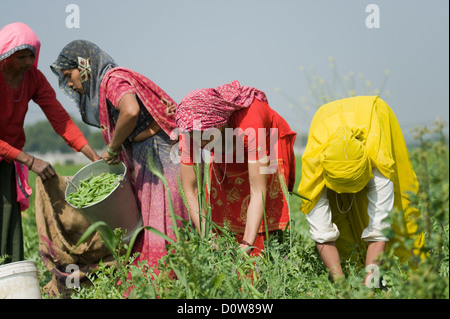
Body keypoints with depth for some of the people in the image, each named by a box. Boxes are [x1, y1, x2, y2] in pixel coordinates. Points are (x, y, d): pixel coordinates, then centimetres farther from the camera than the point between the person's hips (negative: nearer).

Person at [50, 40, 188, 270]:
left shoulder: (114, 79, -10)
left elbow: (130, 111, -32)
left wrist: (113, 148, -19)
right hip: (146, 159, 10)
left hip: (162, 154, -10)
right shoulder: (100, 89, 19)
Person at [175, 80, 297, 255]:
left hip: (269, 147, -3)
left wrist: (246, 246, -50)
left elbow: (258, 191, -43)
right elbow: (190, 190, -26)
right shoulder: (189, 130, -33)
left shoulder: (249, 123, -44)